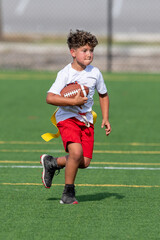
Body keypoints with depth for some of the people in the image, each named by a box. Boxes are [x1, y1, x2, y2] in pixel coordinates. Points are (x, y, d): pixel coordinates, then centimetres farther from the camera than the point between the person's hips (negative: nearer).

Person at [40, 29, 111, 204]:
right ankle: (68, 192, -7)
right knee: (76, 152, -27)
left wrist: (105, 118, 10)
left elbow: (103, 95, 19)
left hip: (86, 120, 5)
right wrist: (74, 101, -26)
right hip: (67, 118, -5)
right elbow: (50, 98, -20)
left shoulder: (95, 73, 3)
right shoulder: (65, 74, -12)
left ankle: (52, 163, 26)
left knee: (84, 162, -3)